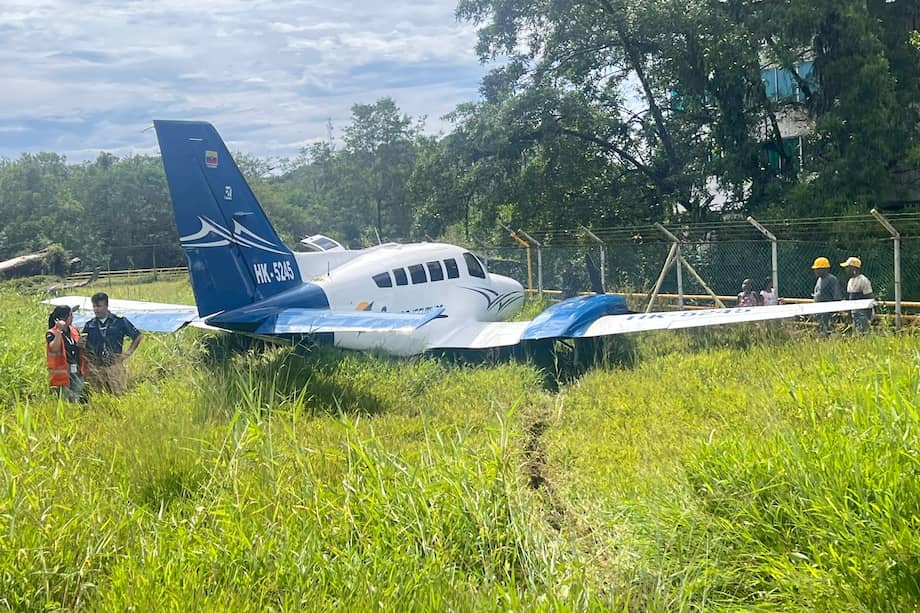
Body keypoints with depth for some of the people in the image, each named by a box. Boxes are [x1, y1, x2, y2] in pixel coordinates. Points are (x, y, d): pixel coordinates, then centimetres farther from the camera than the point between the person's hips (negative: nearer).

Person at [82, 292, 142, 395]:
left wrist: (128, 352, 2)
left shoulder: (119, 322, 2)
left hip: (115, 367, -2)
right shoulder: (89, 325, 9)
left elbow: (137, 336, 9)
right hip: (95, 368, 2)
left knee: (119, 395, -5)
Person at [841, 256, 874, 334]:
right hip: (853, 312, 9)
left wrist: (869, 313, -17)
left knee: (863, 331, -11)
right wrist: (849, 311, 21)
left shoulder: (863, 280, -13)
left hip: (862, 312, -9)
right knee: (857, 332, 10)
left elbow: (868, 298, -15)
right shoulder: (851, 281, 14)